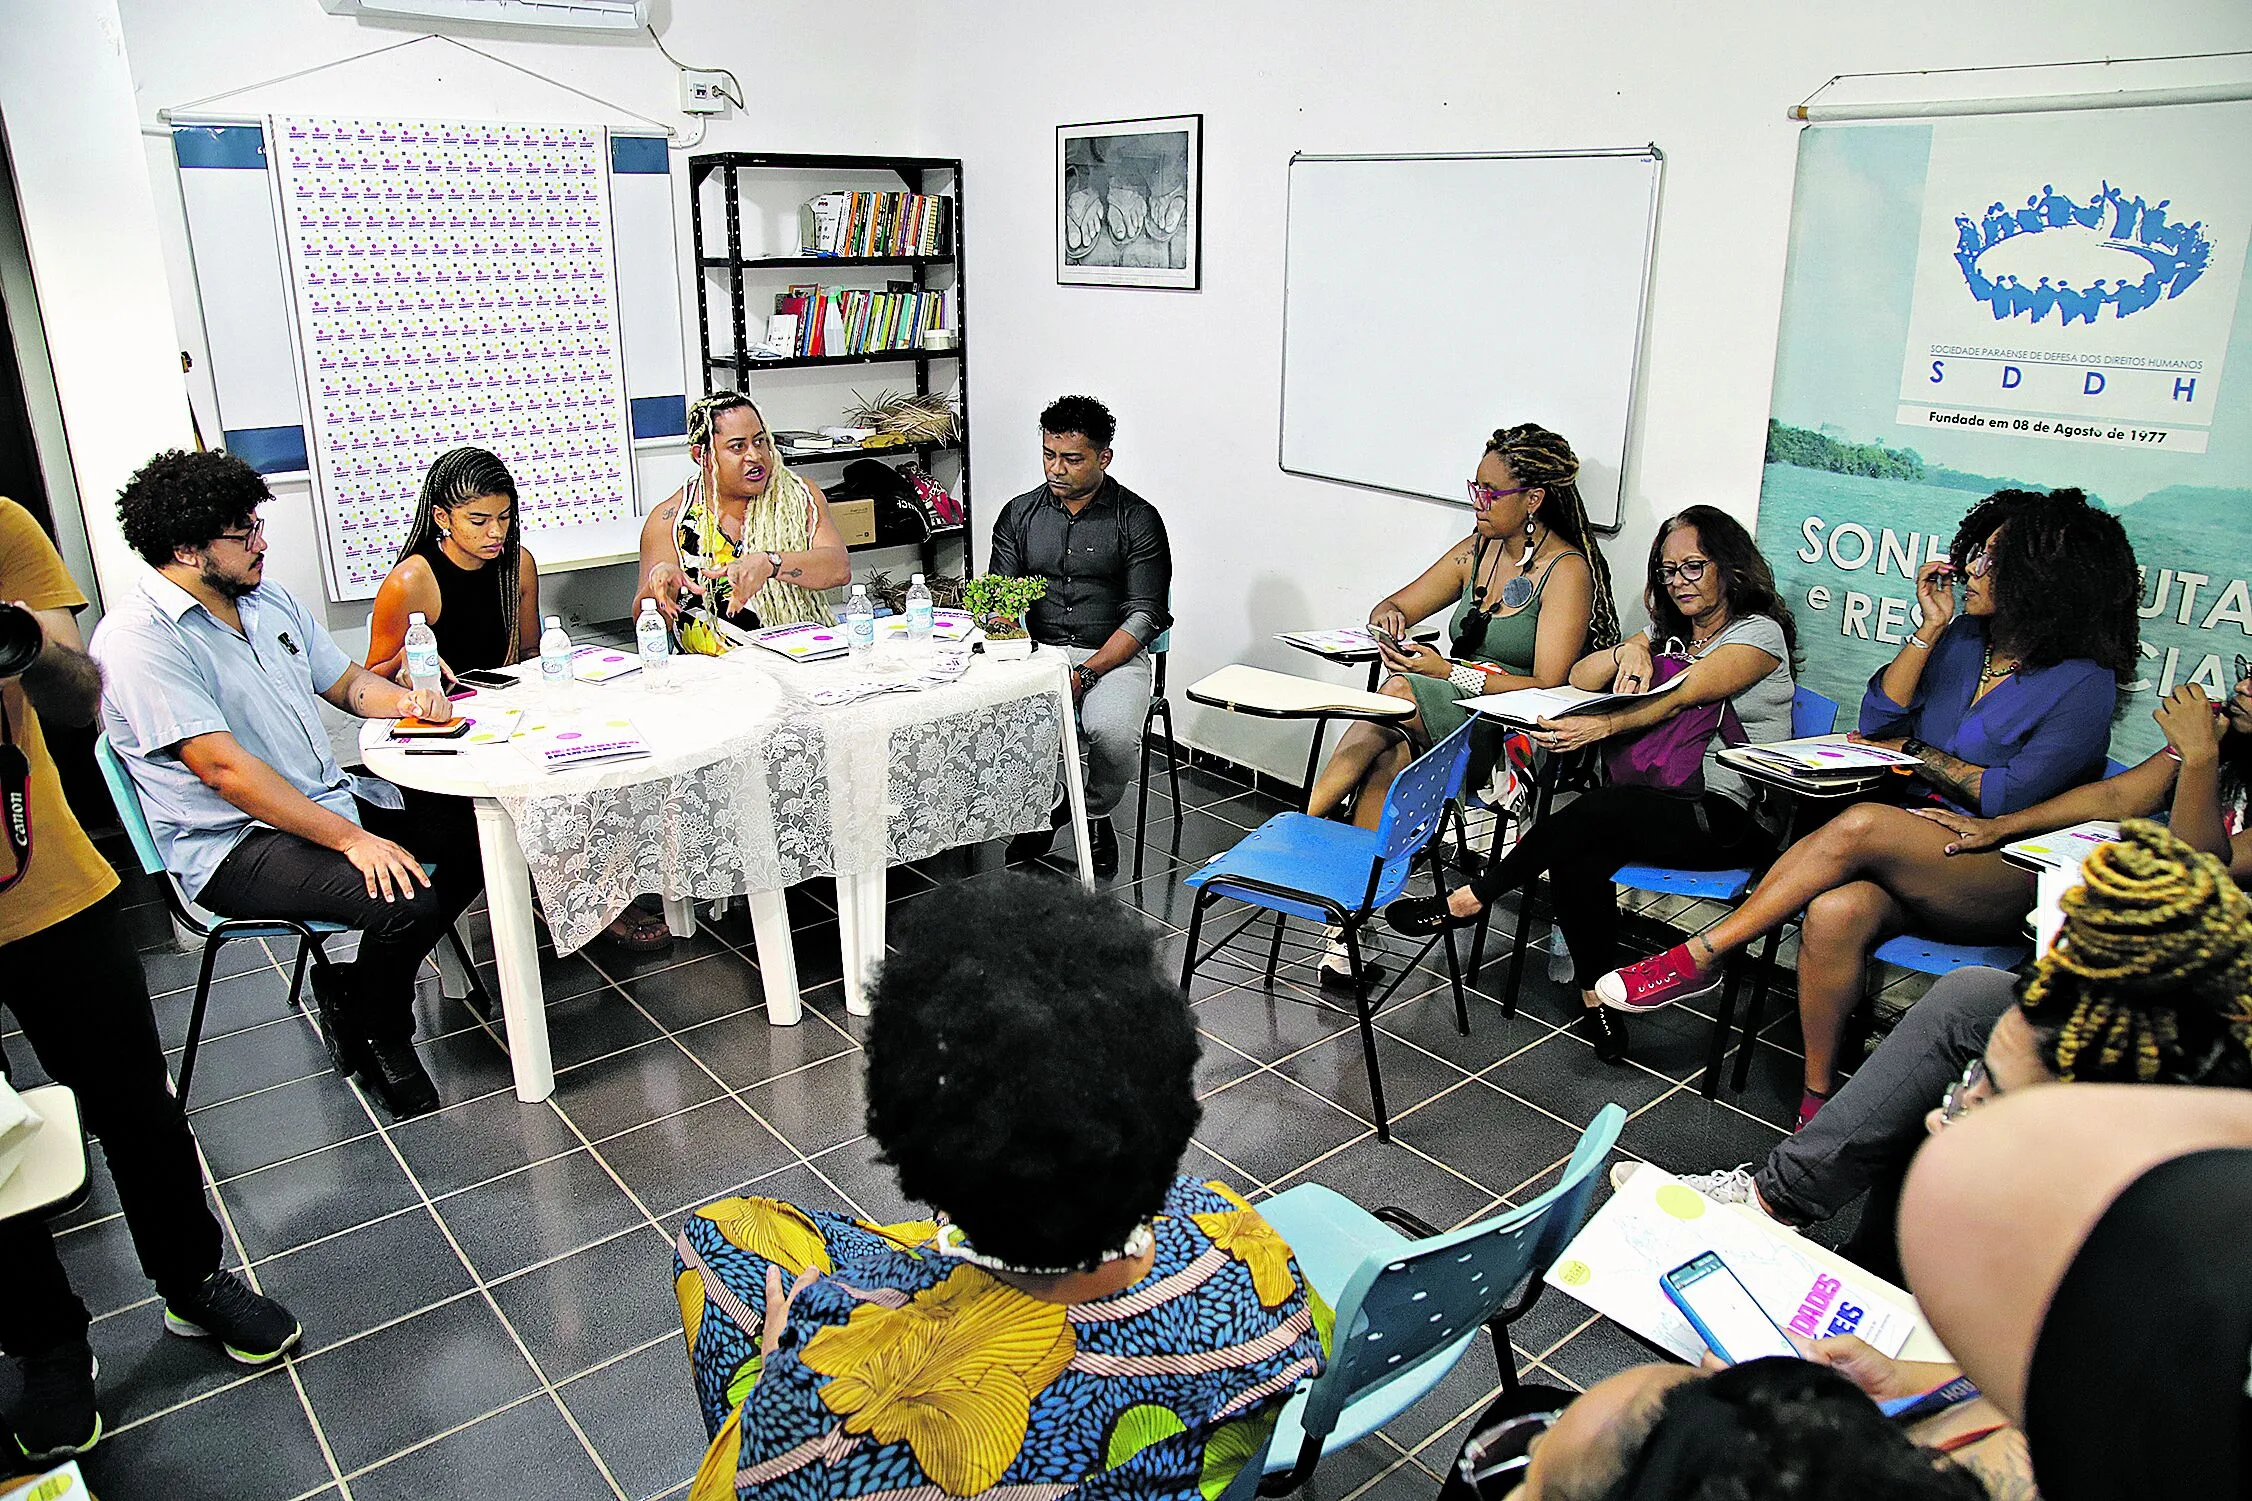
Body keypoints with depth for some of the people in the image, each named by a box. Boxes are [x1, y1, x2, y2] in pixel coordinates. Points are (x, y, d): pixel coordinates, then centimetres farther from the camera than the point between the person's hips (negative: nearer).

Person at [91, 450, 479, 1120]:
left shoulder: (268, 599, 11)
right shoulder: (138, 639, -17)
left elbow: (345, 681, 20)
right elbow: (224, 768, -24)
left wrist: (405, 700, -5)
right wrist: (352, 839, -29)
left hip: (330, 798, 9)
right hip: (233, 843, -9)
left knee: (474, 834, -6)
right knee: (407, 900, -30)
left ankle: (352, 988, 7)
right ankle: (378, 1037, 1)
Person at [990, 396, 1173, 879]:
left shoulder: (1138, 520, -3)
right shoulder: (1020, 513, 8)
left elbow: (1145, 616, -8)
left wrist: (1085, 675, -19)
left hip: (1114, 656, -3)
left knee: (1113, 732, -34)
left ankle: (1096, 816, 1)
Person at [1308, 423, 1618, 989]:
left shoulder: (1568, 571, -6)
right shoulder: (1478, 551, 15)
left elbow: (1546, 688, -15)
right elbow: (1393, 607, 19)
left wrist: (1449, 672, -23)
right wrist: (1390, 620, -7)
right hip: (1454, 718, 6)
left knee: (1396, 695, -30)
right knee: (1391, 752, -28)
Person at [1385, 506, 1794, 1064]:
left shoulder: (1759, 633, -1)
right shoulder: (1667, 634, 22)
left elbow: (1680, 697, -19)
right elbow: (1578, 677, 12)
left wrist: (1602, 727, -34)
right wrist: (1626, 651, -9)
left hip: (1733, 822, -6)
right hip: (1664, 805, 6)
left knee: (1598, 810, -34)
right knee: (1576, 860, -29)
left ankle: (1469, 900, -21)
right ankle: (1595, 998, -15)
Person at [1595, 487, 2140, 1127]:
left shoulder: (2084, 685, -5)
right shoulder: (1963, 639, 13)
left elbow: (2011, 796, -12)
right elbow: (1877, 723, 6)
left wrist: (1913, 752, -3)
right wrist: (1930, 628, 1)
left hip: (2008, 880, -5)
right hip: (1919, 858, 5)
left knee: (1861, 824, -34)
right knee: (1835, 912, -32)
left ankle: (1698, 956, -27)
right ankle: (1816, 1101, -23)